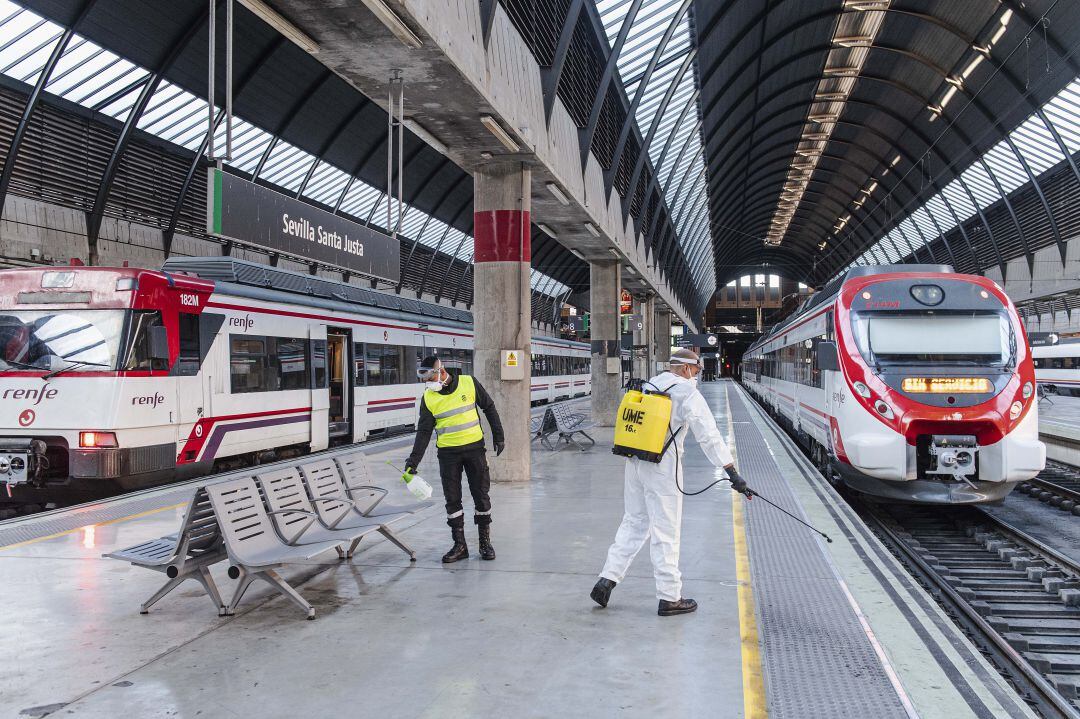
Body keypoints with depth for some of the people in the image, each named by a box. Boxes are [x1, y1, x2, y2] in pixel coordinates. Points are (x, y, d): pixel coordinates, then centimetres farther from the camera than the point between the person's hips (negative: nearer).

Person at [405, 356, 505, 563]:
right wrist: (414, 460, -10)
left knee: (481, 495, 4)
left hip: (474, 448, -1)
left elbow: (489, 407, 5)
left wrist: (498, 435, 4)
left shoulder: (469, 383, -6)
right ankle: (459, 545, 14)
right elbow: (424, 431, -1)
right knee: (452, 499, 3)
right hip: (448, 453, 1)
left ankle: (485, 542, 16)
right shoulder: (429, 397, -2)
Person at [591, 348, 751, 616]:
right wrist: (732, 472, -15)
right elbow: (709, 436, -14)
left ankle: (607, 579, 13)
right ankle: (669, 598, 10)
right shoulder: (689, 394, -8)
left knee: (634, 523, 17)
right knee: (665, 531, 2)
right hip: (662, 468, -6)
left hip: (634, 463, 7)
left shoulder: (647, 386, 12)